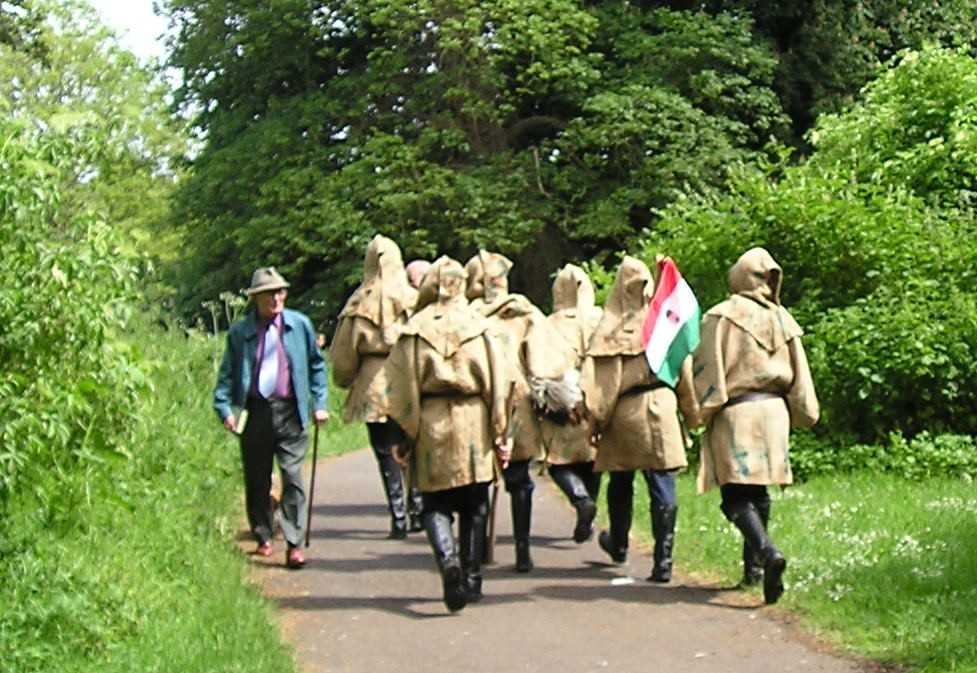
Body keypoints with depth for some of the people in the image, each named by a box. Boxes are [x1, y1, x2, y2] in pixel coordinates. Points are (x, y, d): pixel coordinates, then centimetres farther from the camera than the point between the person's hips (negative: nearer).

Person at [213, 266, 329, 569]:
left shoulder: (300, 325, 4)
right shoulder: (240, 332, 2)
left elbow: (316, 365, 12)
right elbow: (227, 373, 6)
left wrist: (319, 404, 7)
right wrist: (224, 409, -6)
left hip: (290, 411, -1)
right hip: (255, 412, 1)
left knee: (293, 478, -7)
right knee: (257, 480, 10)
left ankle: (294, 544, -5)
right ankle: (263, 538, 26)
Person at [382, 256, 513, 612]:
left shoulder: (415, 331, -2)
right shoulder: (478, 327, 0)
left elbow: (401, 387, -3)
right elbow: (498, 382, 0)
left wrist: (406, 434, 5)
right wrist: (499, 433, 7)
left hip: (431, 424, -1)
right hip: (473, 423, 1)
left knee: (435, 505, 5)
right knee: (473, 506, 13)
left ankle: (448, 558, -22)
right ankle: (471, 580, 15)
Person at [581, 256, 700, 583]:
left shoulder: (611, 327, -4)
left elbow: (599, 378, -7)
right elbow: (684, 370, 2)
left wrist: (597, 419, -3)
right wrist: (692, 415, 11)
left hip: (623, 411, 0)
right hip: (661, 408, 0)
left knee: (621, 482, 19)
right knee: (662, 486, -2)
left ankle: (618, 543, 38)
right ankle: (663, 561, -8)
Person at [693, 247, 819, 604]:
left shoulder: (722, 316, -5)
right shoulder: (782, 319, 9)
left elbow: (710, 367, -9)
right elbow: (799, 374, 12)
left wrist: (704, 410, -5)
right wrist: (803, 413, 20)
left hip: (735, 412, -5)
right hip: (774, 411, 5)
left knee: (736, 495, -9)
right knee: (759, 490, 17)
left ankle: (767, 551, -31)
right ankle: (753, 564, 22)